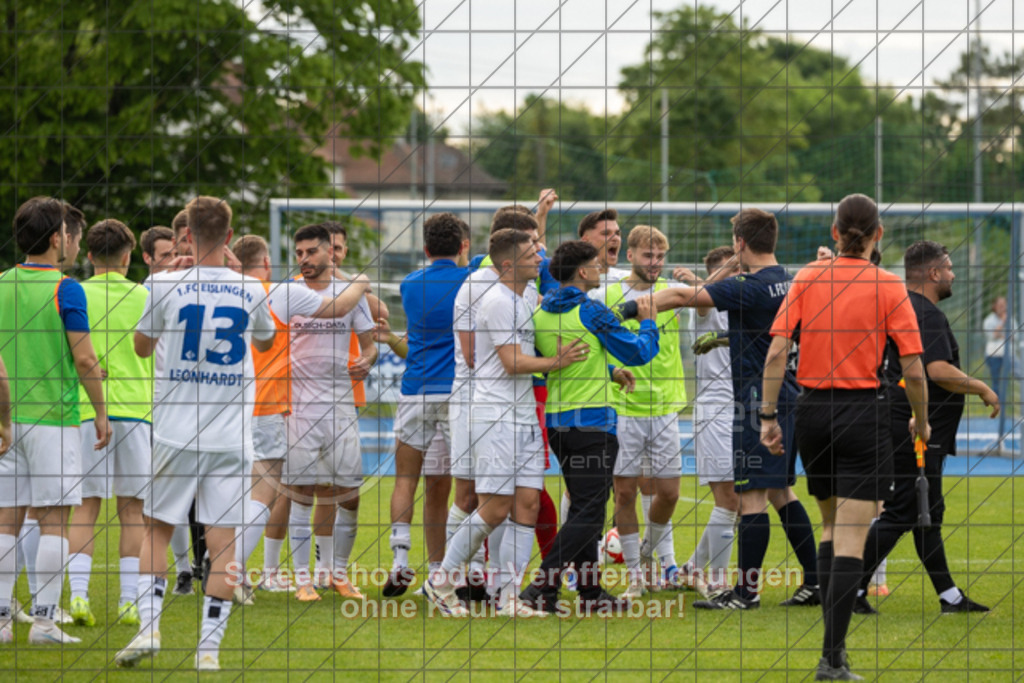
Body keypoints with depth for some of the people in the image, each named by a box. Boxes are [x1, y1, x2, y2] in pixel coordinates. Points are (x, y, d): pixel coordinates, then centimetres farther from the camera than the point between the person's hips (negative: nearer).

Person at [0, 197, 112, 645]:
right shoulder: (65, 290, -9)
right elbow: (84, 360, -11)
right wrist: (101, 414, 1)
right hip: (53, 418, -5)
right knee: (53, 521, -1)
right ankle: (44, 619, -5)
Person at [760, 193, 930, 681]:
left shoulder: (808, 278, 2)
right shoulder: (888, 287, -5)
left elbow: (777, 352, -5)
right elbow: (913, 371, -7)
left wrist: (768, 415, 0)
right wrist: (921, 421, 9)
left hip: (812, 410, 4)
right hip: (864, 412, -4)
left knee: (832, 525, 21)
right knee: (852, 538, -5)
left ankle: (834, 641, 19)